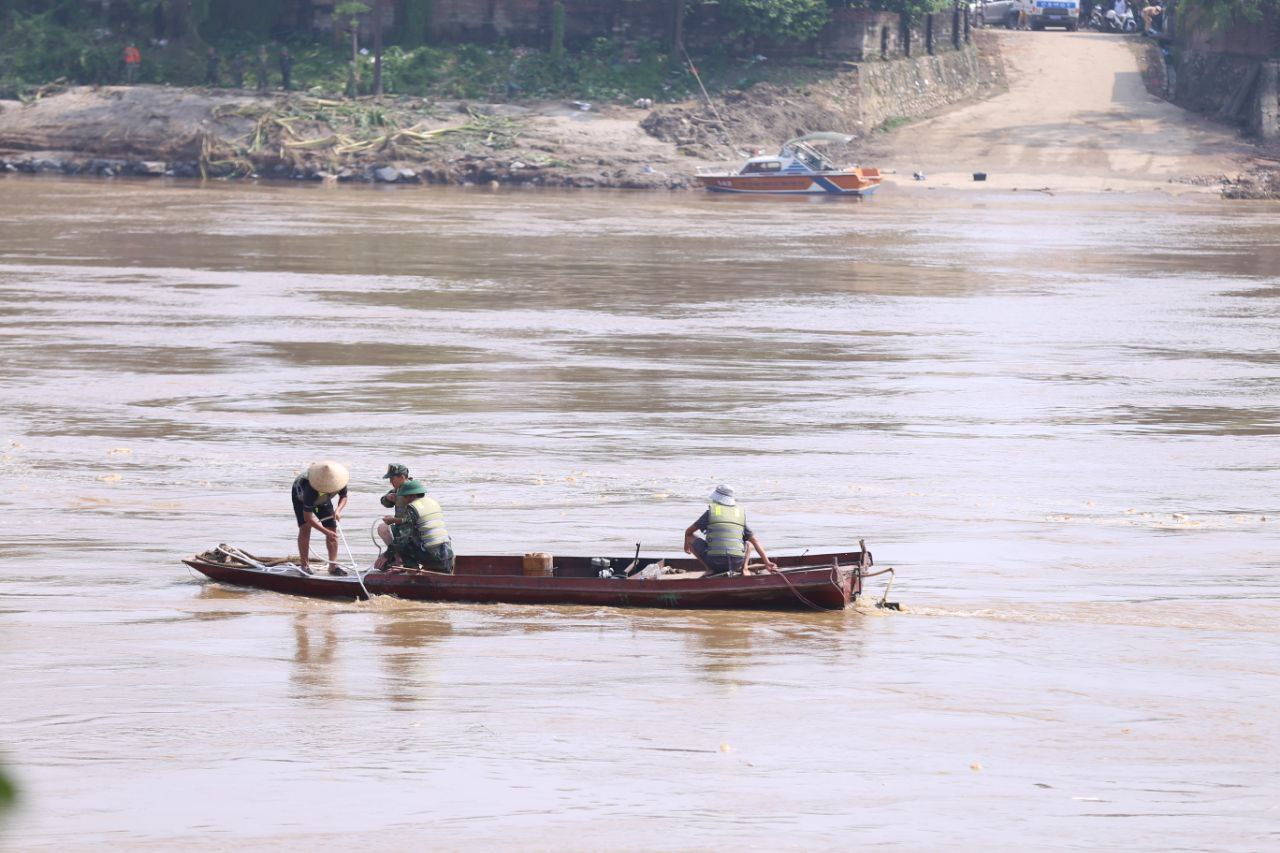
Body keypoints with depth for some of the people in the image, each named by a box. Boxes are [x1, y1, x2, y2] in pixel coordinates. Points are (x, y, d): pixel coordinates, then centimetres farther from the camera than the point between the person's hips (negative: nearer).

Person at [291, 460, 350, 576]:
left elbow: (343, 497, -11)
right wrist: (326, 532, -44)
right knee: (305, 527, -21)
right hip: (300, 496, -5)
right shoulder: (311, 490, -47)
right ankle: (304, 565, -14)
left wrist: (338, 510, -33)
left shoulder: (340, 481, -33)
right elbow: (308, 518, -40)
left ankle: (333, 566, -4)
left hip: (323, 500, 5)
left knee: (332, 528, -6)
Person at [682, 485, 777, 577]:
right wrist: (767, 562, 18)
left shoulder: (710, 512, 9)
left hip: (714, 562, -3)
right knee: (749, 543, 34)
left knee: (690, 538, 17)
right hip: (736, 562, 3)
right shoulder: (740, 515, 15)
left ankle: (711, 570, 5)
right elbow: (755, 541, 16)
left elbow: (688, 532, 22)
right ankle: (744, 568, 6)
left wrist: (686, 545, 43)